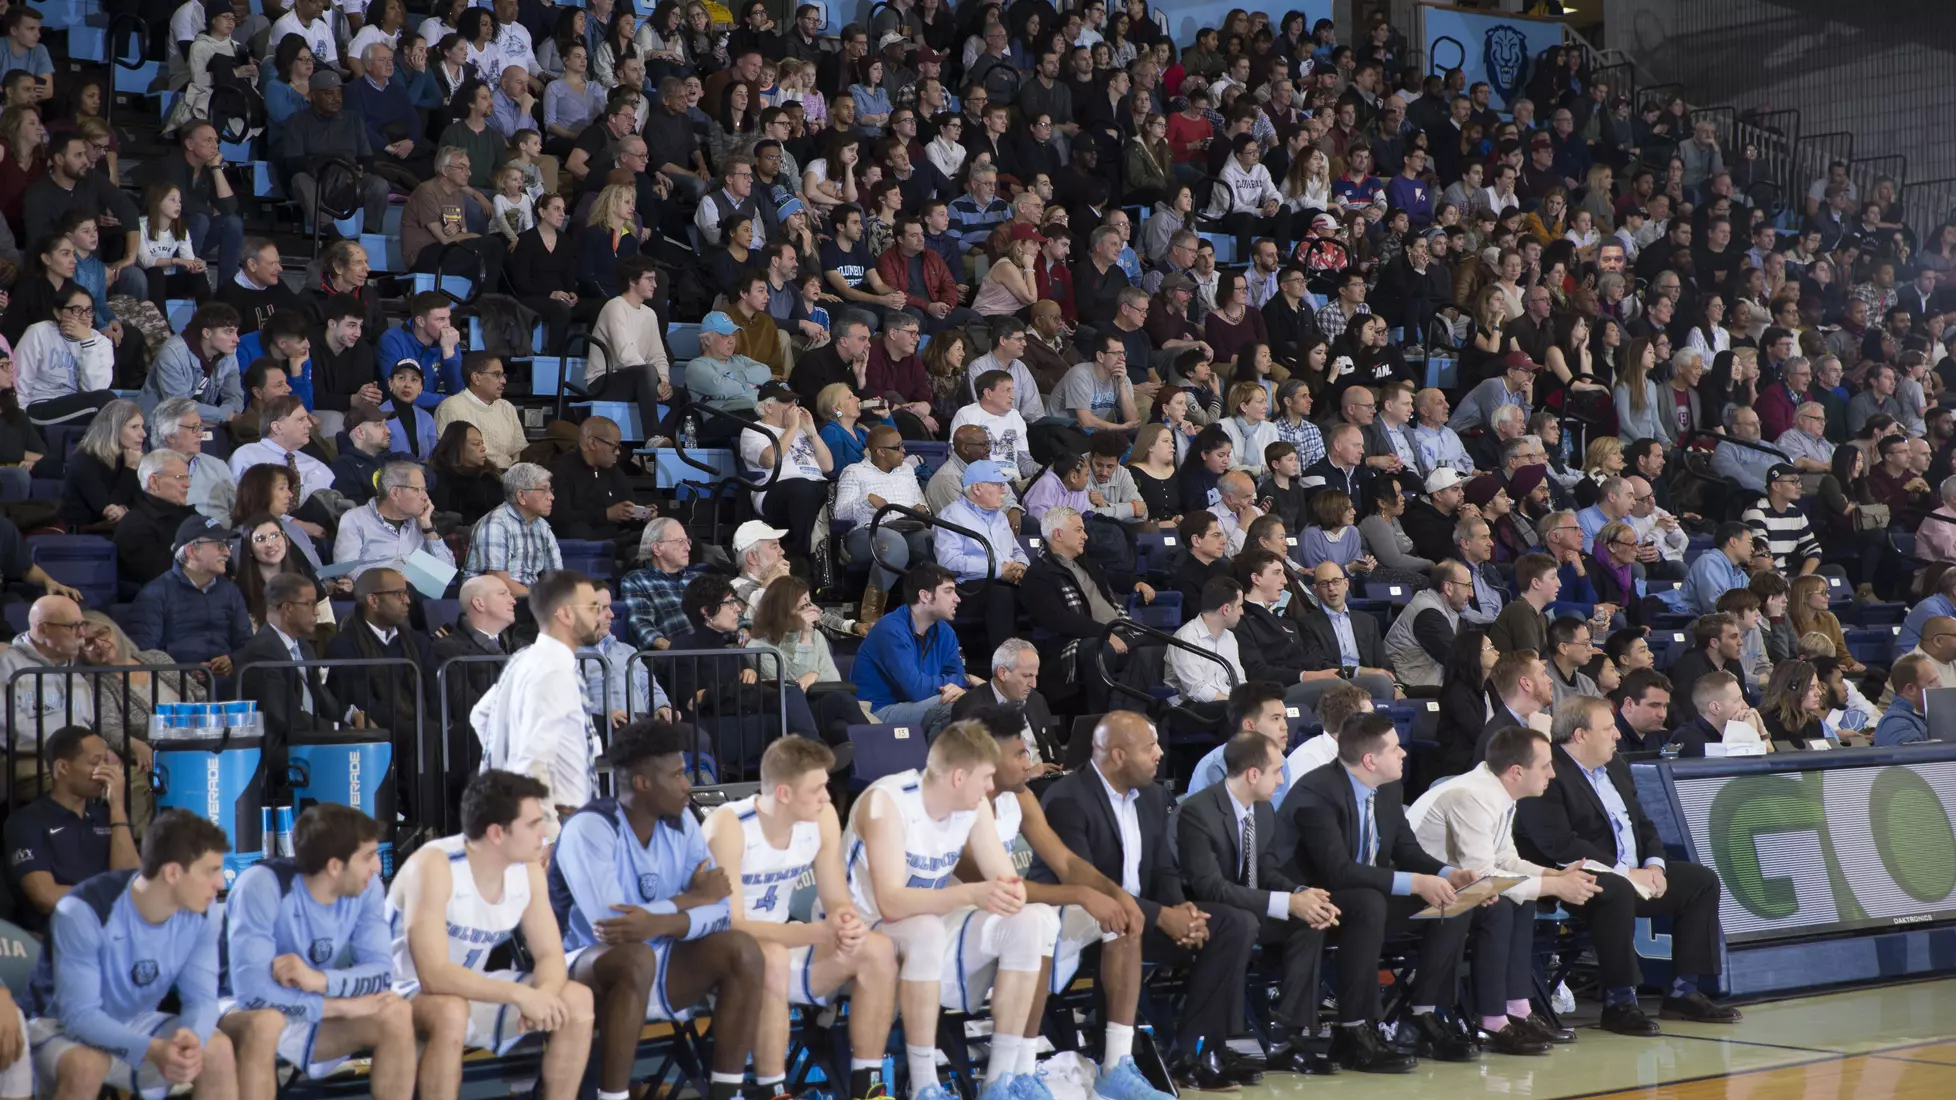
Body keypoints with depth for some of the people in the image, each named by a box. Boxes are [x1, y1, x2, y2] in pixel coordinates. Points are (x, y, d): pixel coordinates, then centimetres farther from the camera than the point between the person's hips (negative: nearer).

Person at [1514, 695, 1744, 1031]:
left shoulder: (1614, 765, 16)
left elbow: (1642, 822, 20)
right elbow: (1560, 845, -23)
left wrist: (1653, 865, -1)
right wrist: (1625, 872, -21)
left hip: (1632, 872, 10)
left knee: (1703, 880, 3)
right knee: (1617, 891, -38)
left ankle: (1683, 992, 3)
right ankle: (1618, 1002, -27)